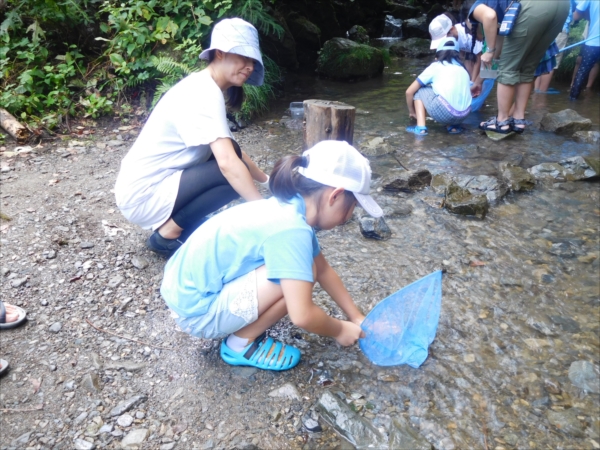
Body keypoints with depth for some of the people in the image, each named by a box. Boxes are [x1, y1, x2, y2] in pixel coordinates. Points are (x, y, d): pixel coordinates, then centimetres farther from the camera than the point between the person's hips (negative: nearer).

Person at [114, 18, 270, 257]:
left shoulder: (202, 86, 9)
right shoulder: (204, 93, -20)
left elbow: (232, 151, 15)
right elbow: (228, 163, -32)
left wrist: (267, 180, 11)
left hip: (150, 183, 9)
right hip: (144, 195, -9)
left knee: (230, 152, 7)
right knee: (234, 175, -18)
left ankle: (171, 221, 9)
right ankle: (167, 234, -5)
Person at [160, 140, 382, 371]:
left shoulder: (292, 209, 1)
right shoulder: (291, 228, -26)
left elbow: (324, 270, 13)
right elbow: (302, 315, -28)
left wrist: (357, 318, 15)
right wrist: (340, 330, -8)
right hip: (196, 311, -9)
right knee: (301, 273, -18)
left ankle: (241, 329, 14)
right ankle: (240, 345, -2)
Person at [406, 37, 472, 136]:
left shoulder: (435, 66, 16)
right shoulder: (462, 69, 27)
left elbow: (409, 92, 19)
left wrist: (412, 111, 35)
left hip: (443, 113, -5)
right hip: (464, 115, 5)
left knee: (419, 90, 20)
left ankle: (420, 127, 5)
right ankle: (453, 126, 17)